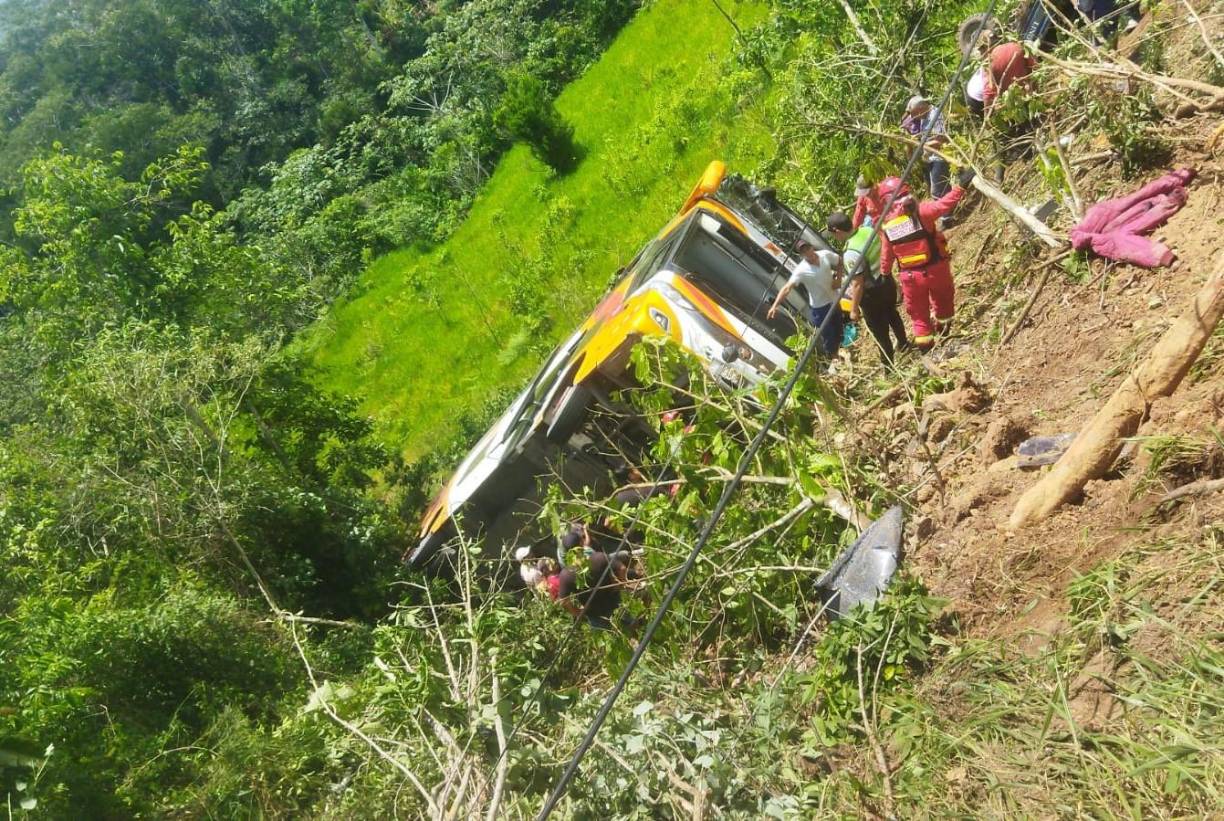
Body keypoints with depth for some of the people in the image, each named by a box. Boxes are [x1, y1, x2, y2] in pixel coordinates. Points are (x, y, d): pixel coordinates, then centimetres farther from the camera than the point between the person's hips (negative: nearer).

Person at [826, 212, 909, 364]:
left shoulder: (851, 253, -33)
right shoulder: (868, 230, -9)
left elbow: (857, 284, -28)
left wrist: (854, 309, -17)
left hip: (872, 293, -8)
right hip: (887, 282, 8)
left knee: (879, 330, 12)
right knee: (892, 315, 33)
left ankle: (888, 364, 29)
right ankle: (903, 344, 57)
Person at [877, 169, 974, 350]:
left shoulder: (886, 225, -6)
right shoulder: (919, 211, -17)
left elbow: (886, 255, 2)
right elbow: (944, 204, -31)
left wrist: (885, 274, 15)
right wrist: (960, 185, -29)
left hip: (911, 274, 1)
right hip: (935, 267, -1)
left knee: (918, 310, 18)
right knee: (943, 297, 29)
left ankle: (924, 341, 23)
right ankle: (944, 325, 47)